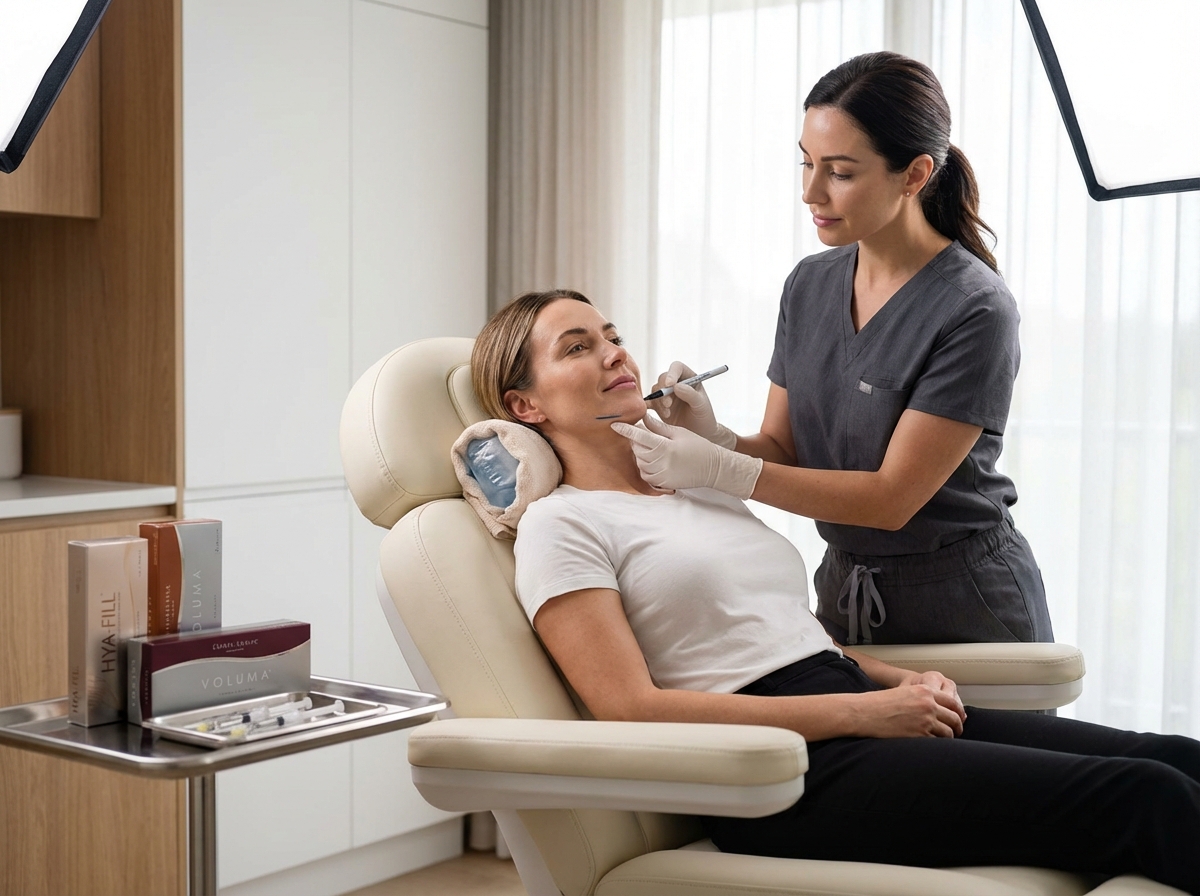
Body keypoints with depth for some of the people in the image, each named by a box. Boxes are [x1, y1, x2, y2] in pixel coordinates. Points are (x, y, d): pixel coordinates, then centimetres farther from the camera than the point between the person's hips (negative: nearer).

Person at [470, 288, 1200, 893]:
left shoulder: (705, 490, 24)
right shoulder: (559, 525, 1)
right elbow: (633, 709, -11)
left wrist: (905, 682, 3)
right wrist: (861, 711, -14)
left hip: (870, 716, 8)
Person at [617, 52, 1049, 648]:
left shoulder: (975, 312, -19)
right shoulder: (809, 286, 2)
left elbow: (892, 497, -20)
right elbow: (782, 452, 5)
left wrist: (718, 468, -25)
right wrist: (715, 438, -17)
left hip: (962, 606, -5)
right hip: (843, 592, 5)